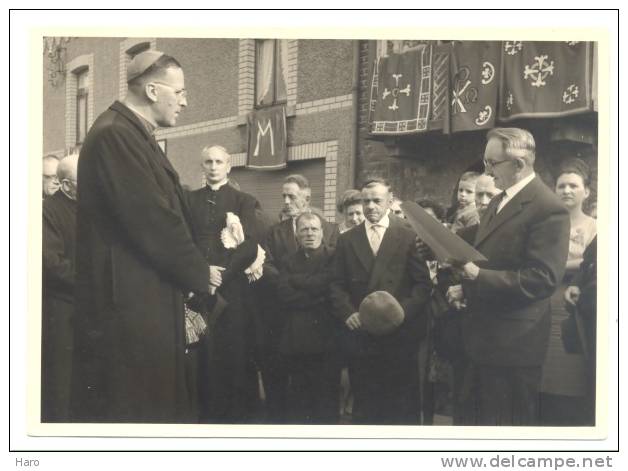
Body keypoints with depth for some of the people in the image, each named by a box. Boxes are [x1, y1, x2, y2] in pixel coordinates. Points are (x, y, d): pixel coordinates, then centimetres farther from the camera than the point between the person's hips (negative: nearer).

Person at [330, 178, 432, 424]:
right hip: (360, 335, 2)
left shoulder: (409, 236, 3)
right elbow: (337, 284, 10)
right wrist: (347, 313, -6)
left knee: (403, 408, 2)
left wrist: (403, 310, -14)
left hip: (399, 335, -2)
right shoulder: (346, 240, 12)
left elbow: (423, 283, 0)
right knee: (364, 406, 8)